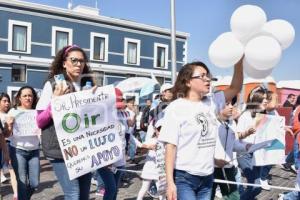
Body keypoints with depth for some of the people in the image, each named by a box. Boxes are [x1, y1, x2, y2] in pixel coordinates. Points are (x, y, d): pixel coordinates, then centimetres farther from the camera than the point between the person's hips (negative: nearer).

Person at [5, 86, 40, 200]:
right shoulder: (13, 111, -1)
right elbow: (7, 135, -2)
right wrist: (9, 126, -22)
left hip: (34, 151, 2)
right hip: (18, 150, -2)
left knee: (34, 184, 4)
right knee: (22, 183, -2)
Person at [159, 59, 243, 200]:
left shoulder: (211, 102, 7)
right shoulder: (176, 107, -10)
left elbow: (235, 88, 4)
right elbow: (170, 146, -12)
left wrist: (239, 61, -11)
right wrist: (170, 182, -16)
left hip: (207, 177, 6)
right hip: (183, 177, -6)